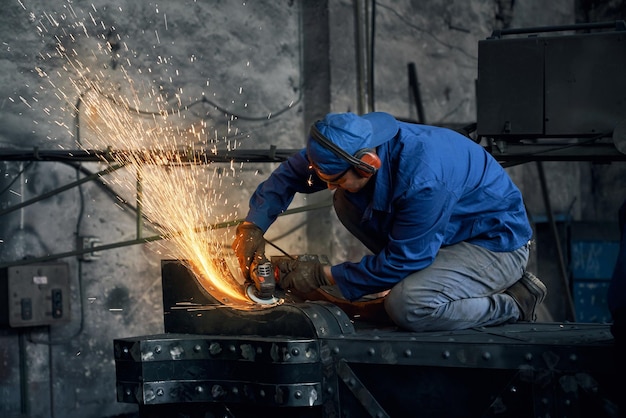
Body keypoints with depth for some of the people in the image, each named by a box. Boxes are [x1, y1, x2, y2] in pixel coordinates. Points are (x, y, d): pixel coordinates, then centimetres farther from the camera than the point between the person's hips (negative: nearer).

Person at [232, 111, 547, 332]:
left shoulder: (422, 181, -37)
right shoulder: (355, 144, -12)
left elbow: (403, 260, -27)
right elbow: (291, 173, 3)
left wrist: (323, 276, -21)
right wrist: (254, 225, -10)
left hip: (496, 244, -9)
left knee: (407, 307, -32)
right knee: (347, 203, -4)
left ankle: (512, 305, -8)